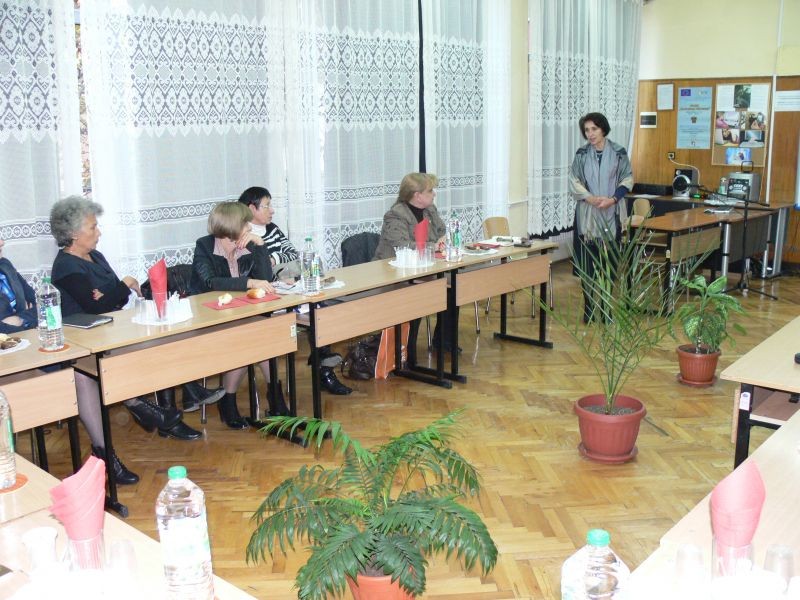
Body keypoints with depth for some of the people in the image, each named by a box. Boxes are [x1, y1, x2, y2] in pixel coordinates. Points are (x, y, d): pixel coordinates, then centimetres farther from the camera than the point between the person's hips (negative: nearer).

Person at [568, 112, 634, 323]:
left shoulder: (618, 153, 0)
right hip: (586, 216, 1)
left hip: (611, 216, -1)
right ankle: (588, 308, 11)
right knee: (586, 264, 1)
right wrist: (591, 198, -13)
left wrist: (612, 199, -12)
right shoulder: (581, 154, 4)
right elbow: (574, 182, 2)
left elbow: (627, 179, 3)